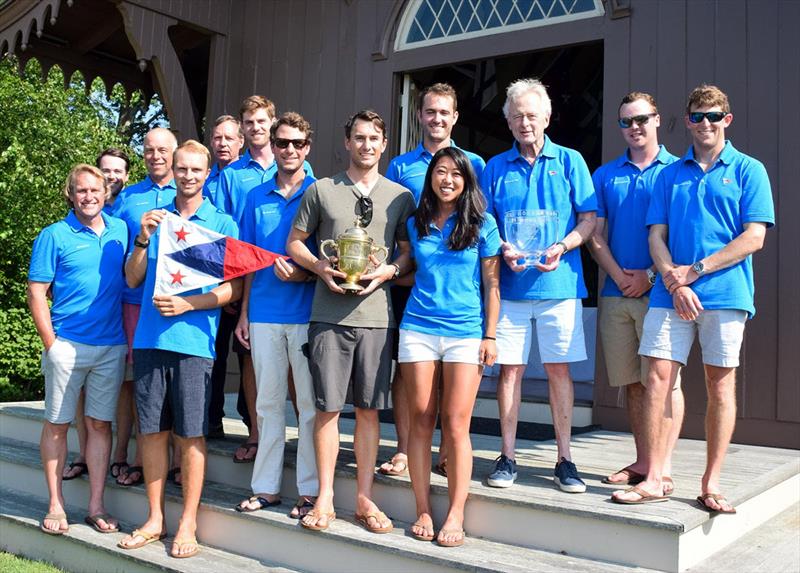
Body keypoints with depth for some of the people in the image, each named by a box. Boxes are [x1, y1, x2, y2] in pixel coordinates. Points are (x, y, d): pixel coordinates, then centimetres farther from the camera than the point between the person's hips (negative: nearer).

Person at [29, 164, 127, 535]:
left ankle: (96, 506, 14)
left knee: (100, 424, 7)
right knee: (57, 424, 4)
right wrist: (51, 345, -8)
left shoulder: (121, 231, 10)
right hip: (67, 345, -3)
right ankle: (55, 505, 15)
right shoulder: (54, 236, 0)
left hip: (112, 346, 3)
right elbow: (36, 293, -2)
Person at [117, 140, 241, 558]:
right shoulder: (155, 218, 14)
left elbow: (232, 288, -1)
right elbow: (133, 279, 10)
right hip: (149, 338, 3)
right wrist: (143, 239, -6)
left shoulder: (223, 224, 5)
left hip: (194, 340, -3)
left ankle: (187, 524, 11)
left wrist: (187, 304, -14)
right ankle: (155, 519, 20)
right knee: (152, 430, 8)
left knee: (190, 434, 0)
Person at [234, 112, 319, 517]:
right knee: (267, 403, 9)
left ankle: (310, 490, 9)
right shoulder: (257, 198, 13)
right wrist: (244, 312, 10)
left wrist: (303, 274, -18)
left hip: (306, 312, -3)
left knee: (310, 403, 1)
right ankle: (266, 487, 17)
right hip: (264, 313, 4)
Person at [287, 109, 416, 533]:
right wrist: (319, 267, -7)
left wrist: (388, 271, -8)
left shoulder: (400, 196, 11)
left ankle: (364, 497, 16)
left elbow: (409, 252, 12)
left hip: (376, 313, 1)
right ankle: (325, 498, 13)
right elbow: (294, 242, 11)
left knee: (368, 408, 5)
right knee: (328, 407, 2)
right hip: (329, 313, -1)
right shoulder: (321, 190, 9)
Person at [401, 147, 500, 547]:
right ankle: (423, 512, 11)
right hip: (418, 329, 3)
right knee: (421, 421, 2)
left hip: (466, 333, -2)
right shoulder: (415, 225, 11)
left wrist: (490, 336, -1)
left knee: (456, 424, -5)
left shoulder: (482, 224, 4)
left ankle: (456, 515, 3)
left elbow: (491, 284, 3)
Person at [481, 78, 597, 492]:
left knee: (558, 368, 2)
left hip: (559, 283, -1)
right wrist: (503, 250, -10)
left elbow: (589, 217, 4)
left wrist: (562, 247, -14)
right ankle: (507, 457, 13)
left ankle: (564, 460, 12)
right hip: (510, 283, 1)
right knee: (509, 367, 3)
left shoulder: (569, 161, 8)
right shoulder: (496, 167, 11)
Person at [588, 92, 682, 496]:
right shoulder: (605, 175, 14)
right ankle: (641, 462, 20)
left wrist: (651, 275, -11)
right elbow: (596, 236, 9)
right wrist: (618, 276, -5)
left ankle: (664, 468, 3)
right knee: (631, 382, 10)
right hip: (615, 293, 4)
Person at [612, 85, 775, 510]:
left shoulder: (748, 170, 6)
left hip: (724, 293, -2)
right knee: (658, 377, -4)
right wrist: (674, 282, -9)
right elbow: (656, 236, 8)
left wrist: (696, 270, -11)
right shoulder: (670, 174, 15)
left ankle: (711, 484, 12)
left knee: (720, 383, 2)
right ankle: (653, 479, 3)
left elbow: (754, 237, -3)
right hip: (670, 293, 2)